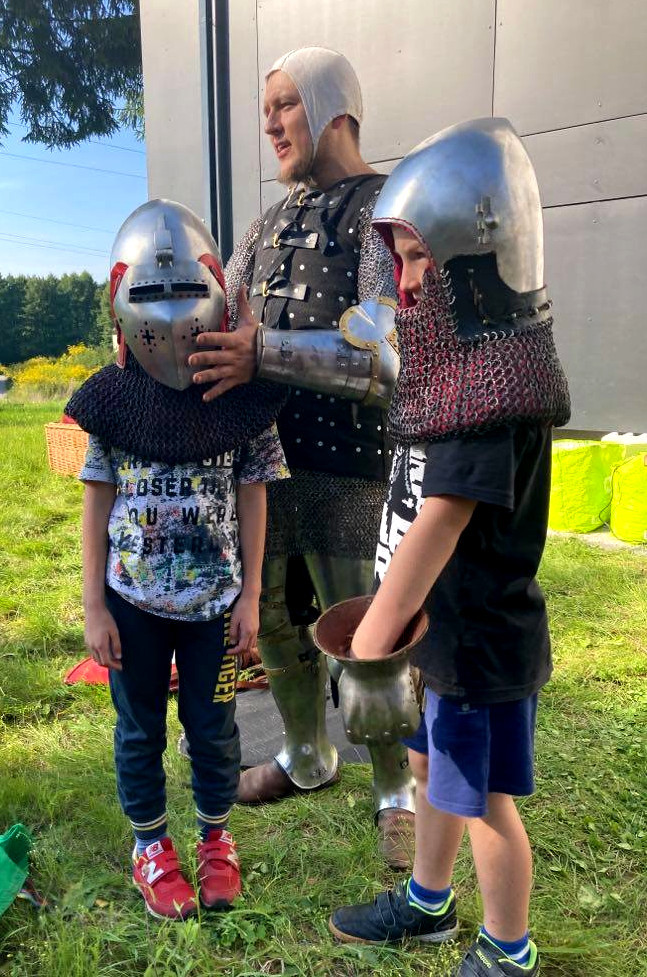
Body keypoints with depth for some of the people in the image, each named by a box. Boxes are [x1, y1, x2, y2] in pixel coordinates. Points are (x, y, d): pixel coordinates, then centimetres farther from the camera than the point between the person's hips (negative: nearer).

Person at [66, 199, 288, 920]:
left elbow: (251, 500, -2)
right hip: (133, 598, 1)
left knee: (212, 725, 14)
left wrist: (250, 596, 0)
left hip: (214, 596, 0)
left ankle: (215, 839, 40)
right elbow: (97, 505, -2)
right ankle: (151, 846, 39)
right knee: (140, 727, 16)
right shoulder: (110, 399, -8)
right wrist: (94, 607, -2)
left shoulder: (241, 397, -8)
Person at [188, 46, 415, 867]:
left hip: (348, 471, -7)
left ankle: (397, 793, 29)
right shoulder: (273, 222, 14)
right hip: (264, 461, 7)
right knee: (276, 622, 18)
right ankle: (307, 759, 42)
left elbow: (389, 354, -22)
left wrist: (264, 354, -29)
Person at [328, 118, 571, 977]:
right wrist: (390, 622, 11)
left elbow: (438, 525, -26)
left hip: (478, 638, -9)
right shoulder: (464, 366, 5)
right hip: (437, 623, 9)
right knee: (431, 767, 24)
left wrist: (371, 640, -21)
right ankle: (428, 904, 48)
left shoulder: (498, 387, -25)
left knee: (483, 800, 11)